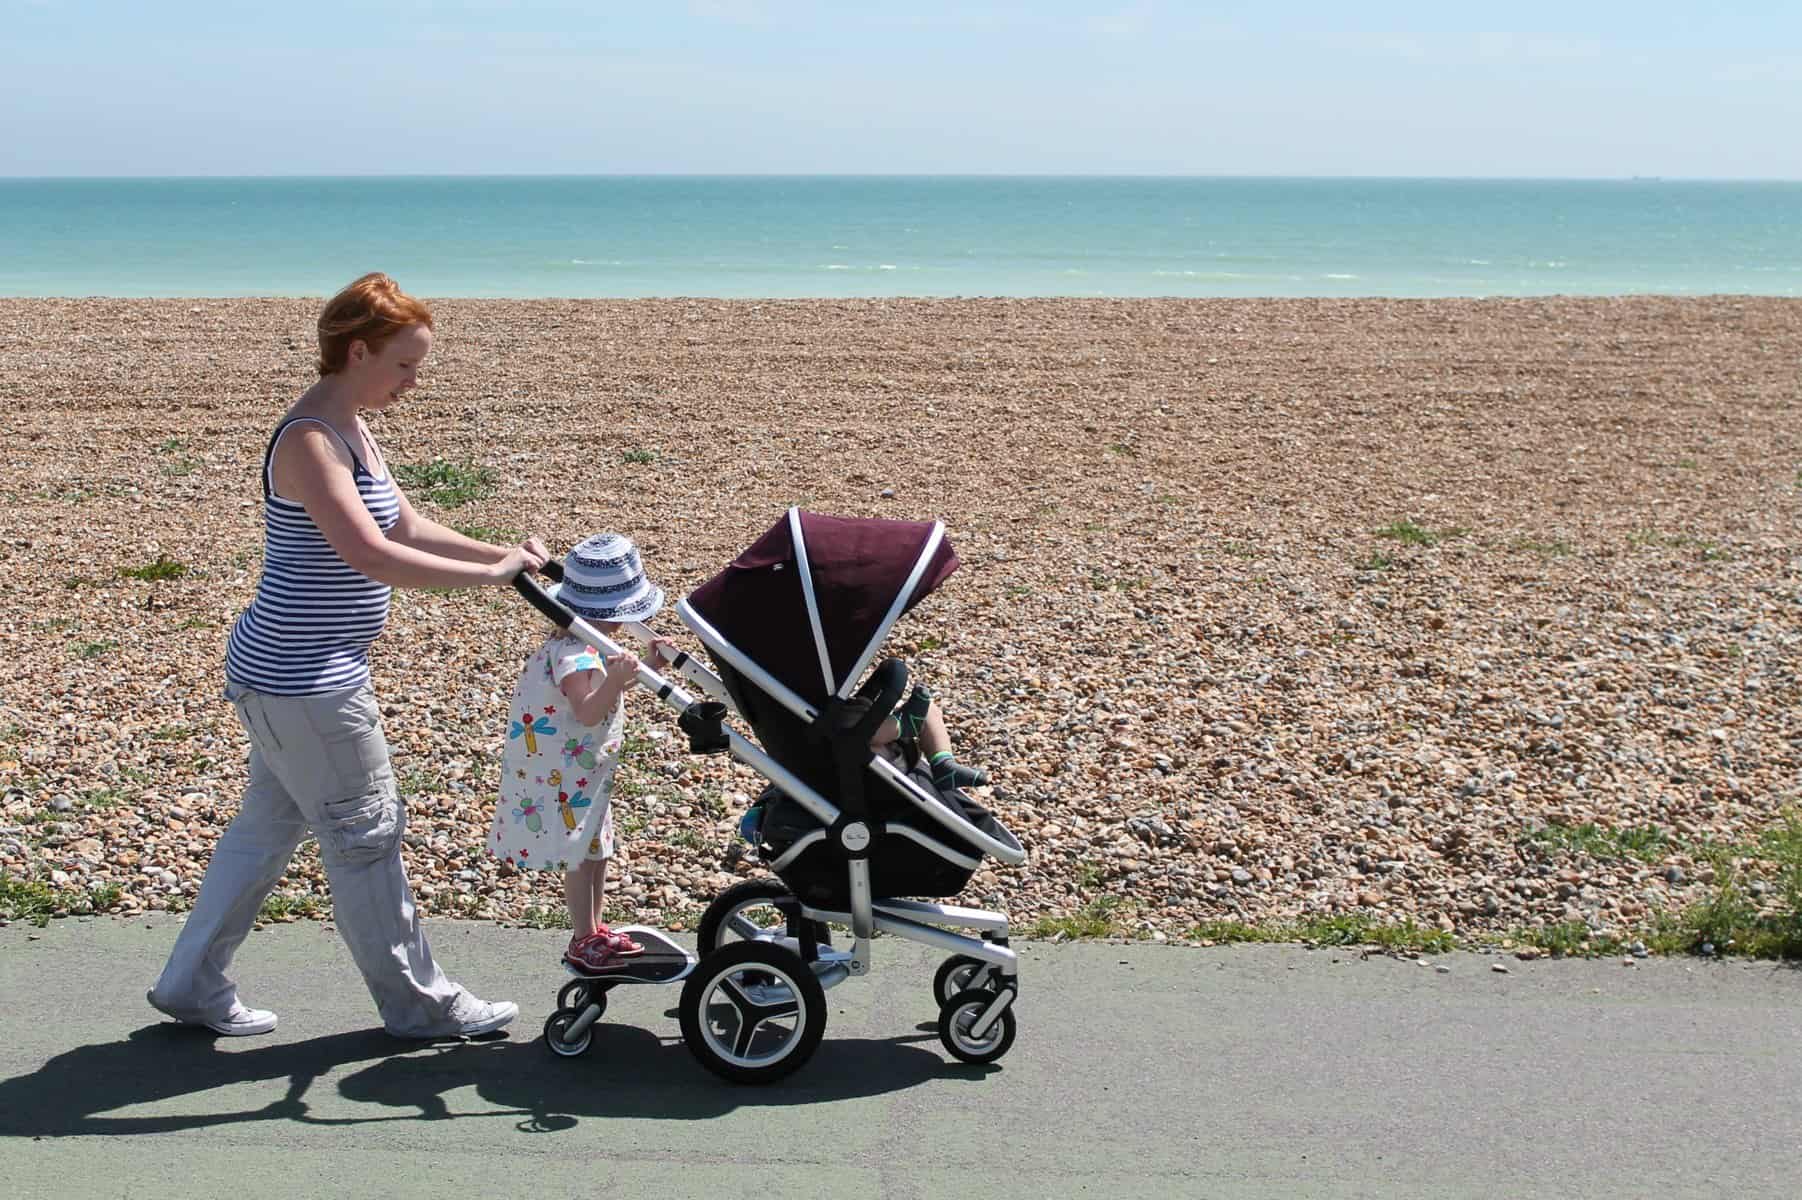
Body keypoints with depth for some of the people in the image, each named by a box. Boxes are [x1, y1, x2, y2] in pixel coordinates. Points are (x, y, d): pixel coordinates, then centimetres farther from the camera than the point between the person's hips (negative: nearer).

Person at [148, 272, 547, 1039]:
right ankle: (418, 1003, 17)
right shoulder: (309, 441, -21)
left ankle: (192, 984, 30)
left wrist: (503, 555, 6)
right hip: (302, 680, -10)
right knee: (365, 835, 2)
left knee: (270, 823, 18)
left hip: (297, 675, 10)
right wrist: (490, 575, -28)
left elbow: (407, 529, 15)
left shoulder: (349, 431, 10)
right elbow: (369, 554, -31)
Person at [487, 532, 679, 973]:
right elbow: (588, 711, -39)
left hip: (586, 770, 10)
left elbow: (608, 690, 17)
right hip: (563, 775, -10)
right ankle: (583, 941, 12)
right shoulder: (574, 653, -27)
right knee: (579, 856, 0)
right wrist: (617, 678, -53)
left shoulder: (590, 643, 4)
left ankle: (594, 929, 31)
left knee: (595, 850, 18)